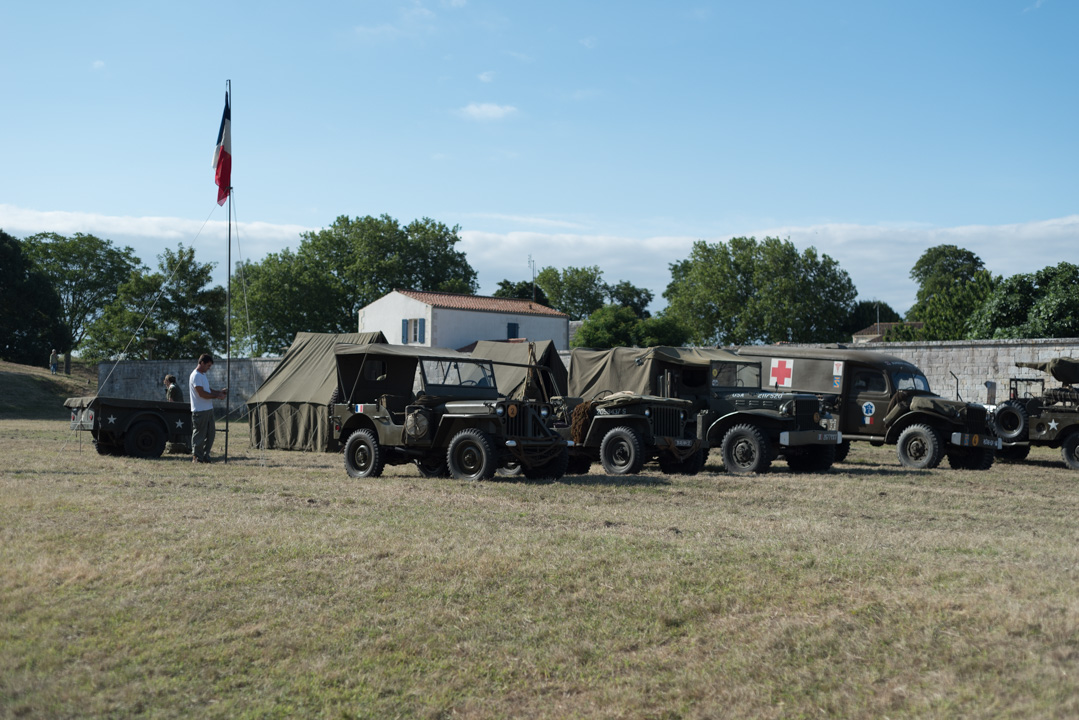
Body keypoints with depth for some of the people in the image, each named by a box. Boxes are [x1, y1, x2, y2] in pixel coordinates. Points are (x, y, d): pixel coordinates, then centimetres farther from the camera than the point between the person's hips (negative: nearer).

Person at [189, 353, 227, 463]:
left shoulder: (202, 375, 18)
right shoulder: (196, 376, -14)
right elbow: (202, 393, -20)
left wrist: (220, 391, 7)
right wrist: (217, 396, -14)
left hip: (208, 409, 10)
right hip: (199, 411, -10)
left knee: (210, 433, 11)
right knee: (199, 435, -4)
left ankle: (205, 455, 18)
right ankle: (196, 457, 3)